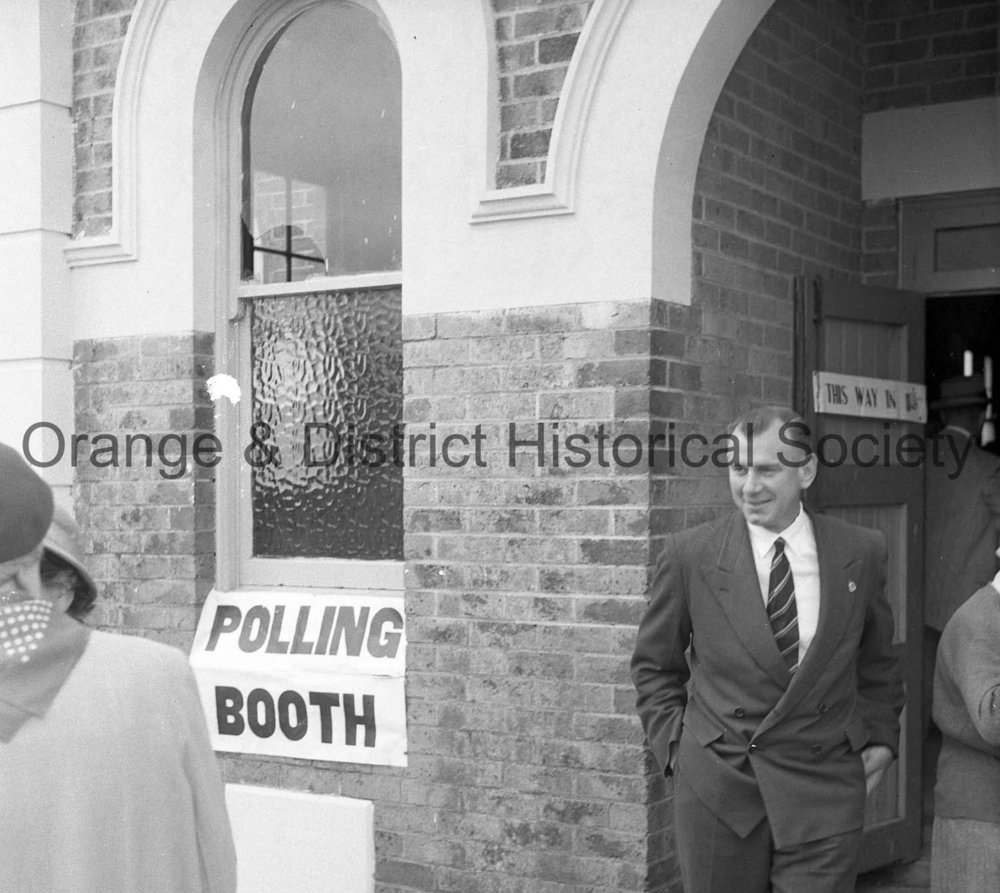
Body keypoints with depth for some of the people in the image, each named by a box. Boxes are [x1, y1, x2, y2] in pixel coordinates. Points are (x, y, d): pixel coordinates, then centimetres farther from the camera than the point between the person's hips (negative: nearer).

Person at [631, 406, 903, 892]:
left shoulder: (861, 552, 1)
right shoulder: (690, 554, -4)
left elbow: (875, 660, 17)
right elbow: (654, 665, 9)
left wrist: (881, 736, 9)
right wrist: (674, 743, 0)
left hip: (824, 787, 1)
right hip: (717, 784, 0)